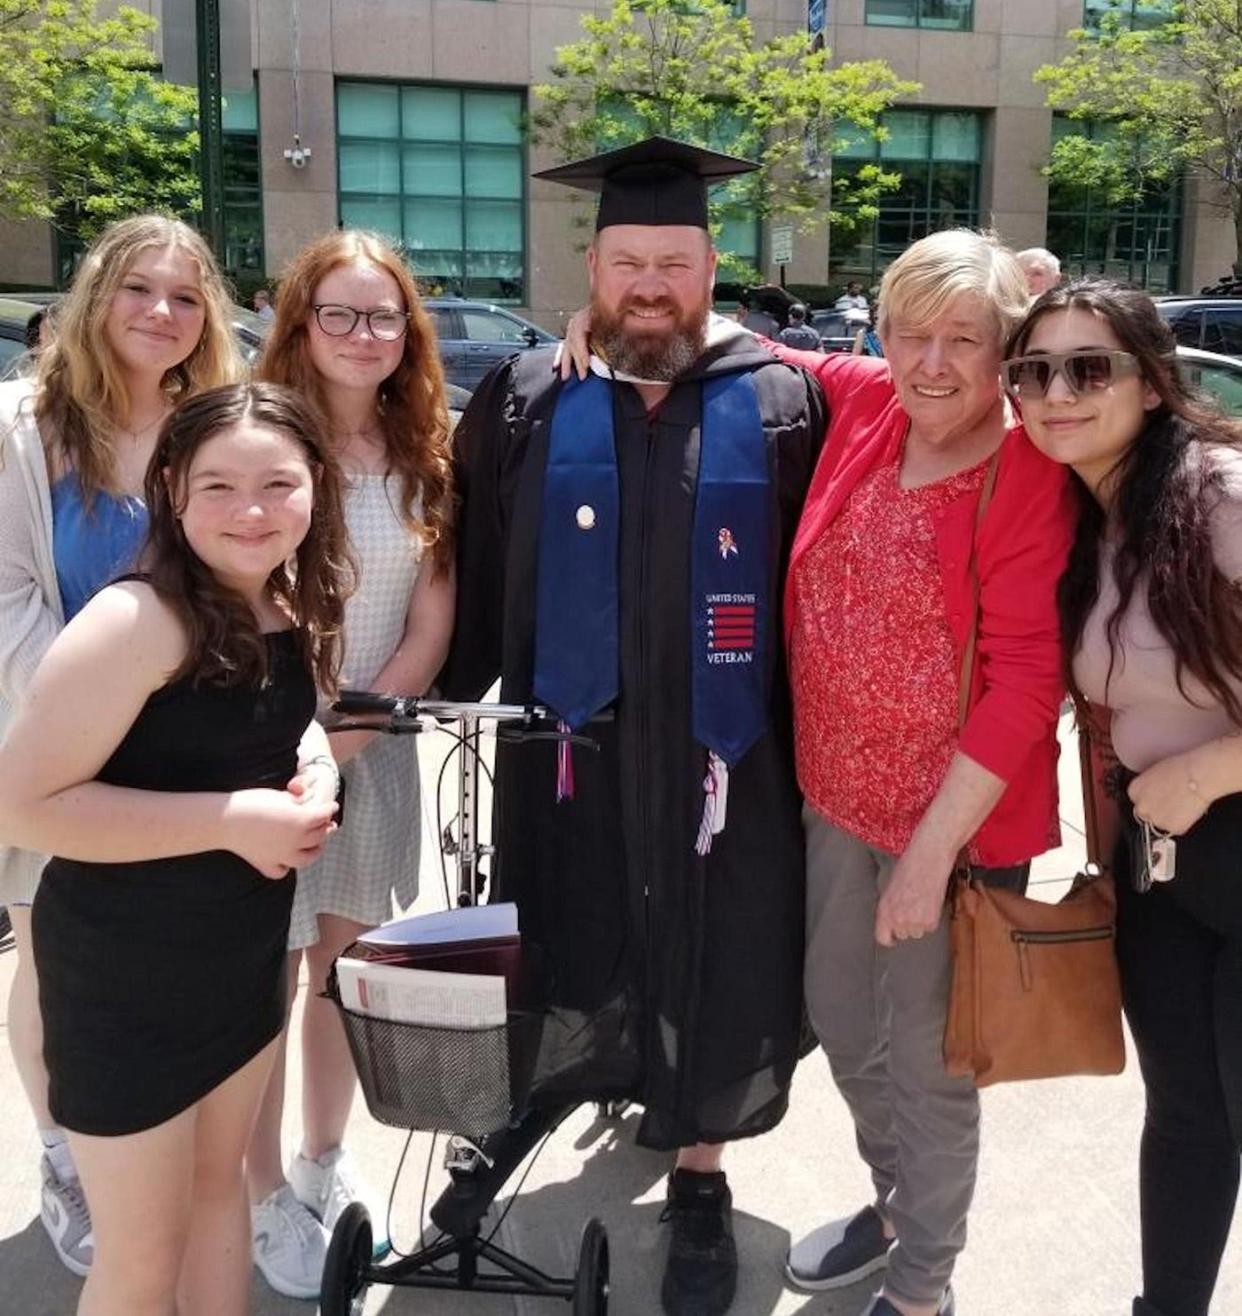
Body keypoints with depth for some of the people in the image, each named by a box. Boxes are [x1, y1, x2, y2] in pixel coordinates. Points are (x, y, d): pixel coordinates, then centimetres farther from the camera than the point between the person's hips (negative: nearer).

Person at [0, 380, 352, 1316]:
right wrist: (229, 819, -27)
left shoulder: (292, 610, -1)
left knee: (221, 1180, 25)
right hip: (125, 974, -7)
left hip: (247, 951, 7)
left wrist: (314, 766, -5)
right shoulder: (137, 620, -24)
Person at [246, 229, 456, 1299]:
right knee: (264, 982, 6)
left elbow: (431, 627, 1)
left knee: (346, 967, 15)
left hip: (375, 747, 4)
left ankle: (327, 1165, 35)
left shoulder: (423, 455, 2)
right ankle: (268, 1196, 25)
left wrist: (346, 736, -8)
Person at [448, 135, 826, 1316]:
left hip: (723, 755, 0)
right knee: (566, 953, 17)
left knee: (714, 973, 12)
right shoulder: (523, 403, 1)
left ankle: (700, 1180, 35)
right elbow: (473, 579, 2)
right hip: (567, 750, 1)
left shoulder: (782, 405, -2)